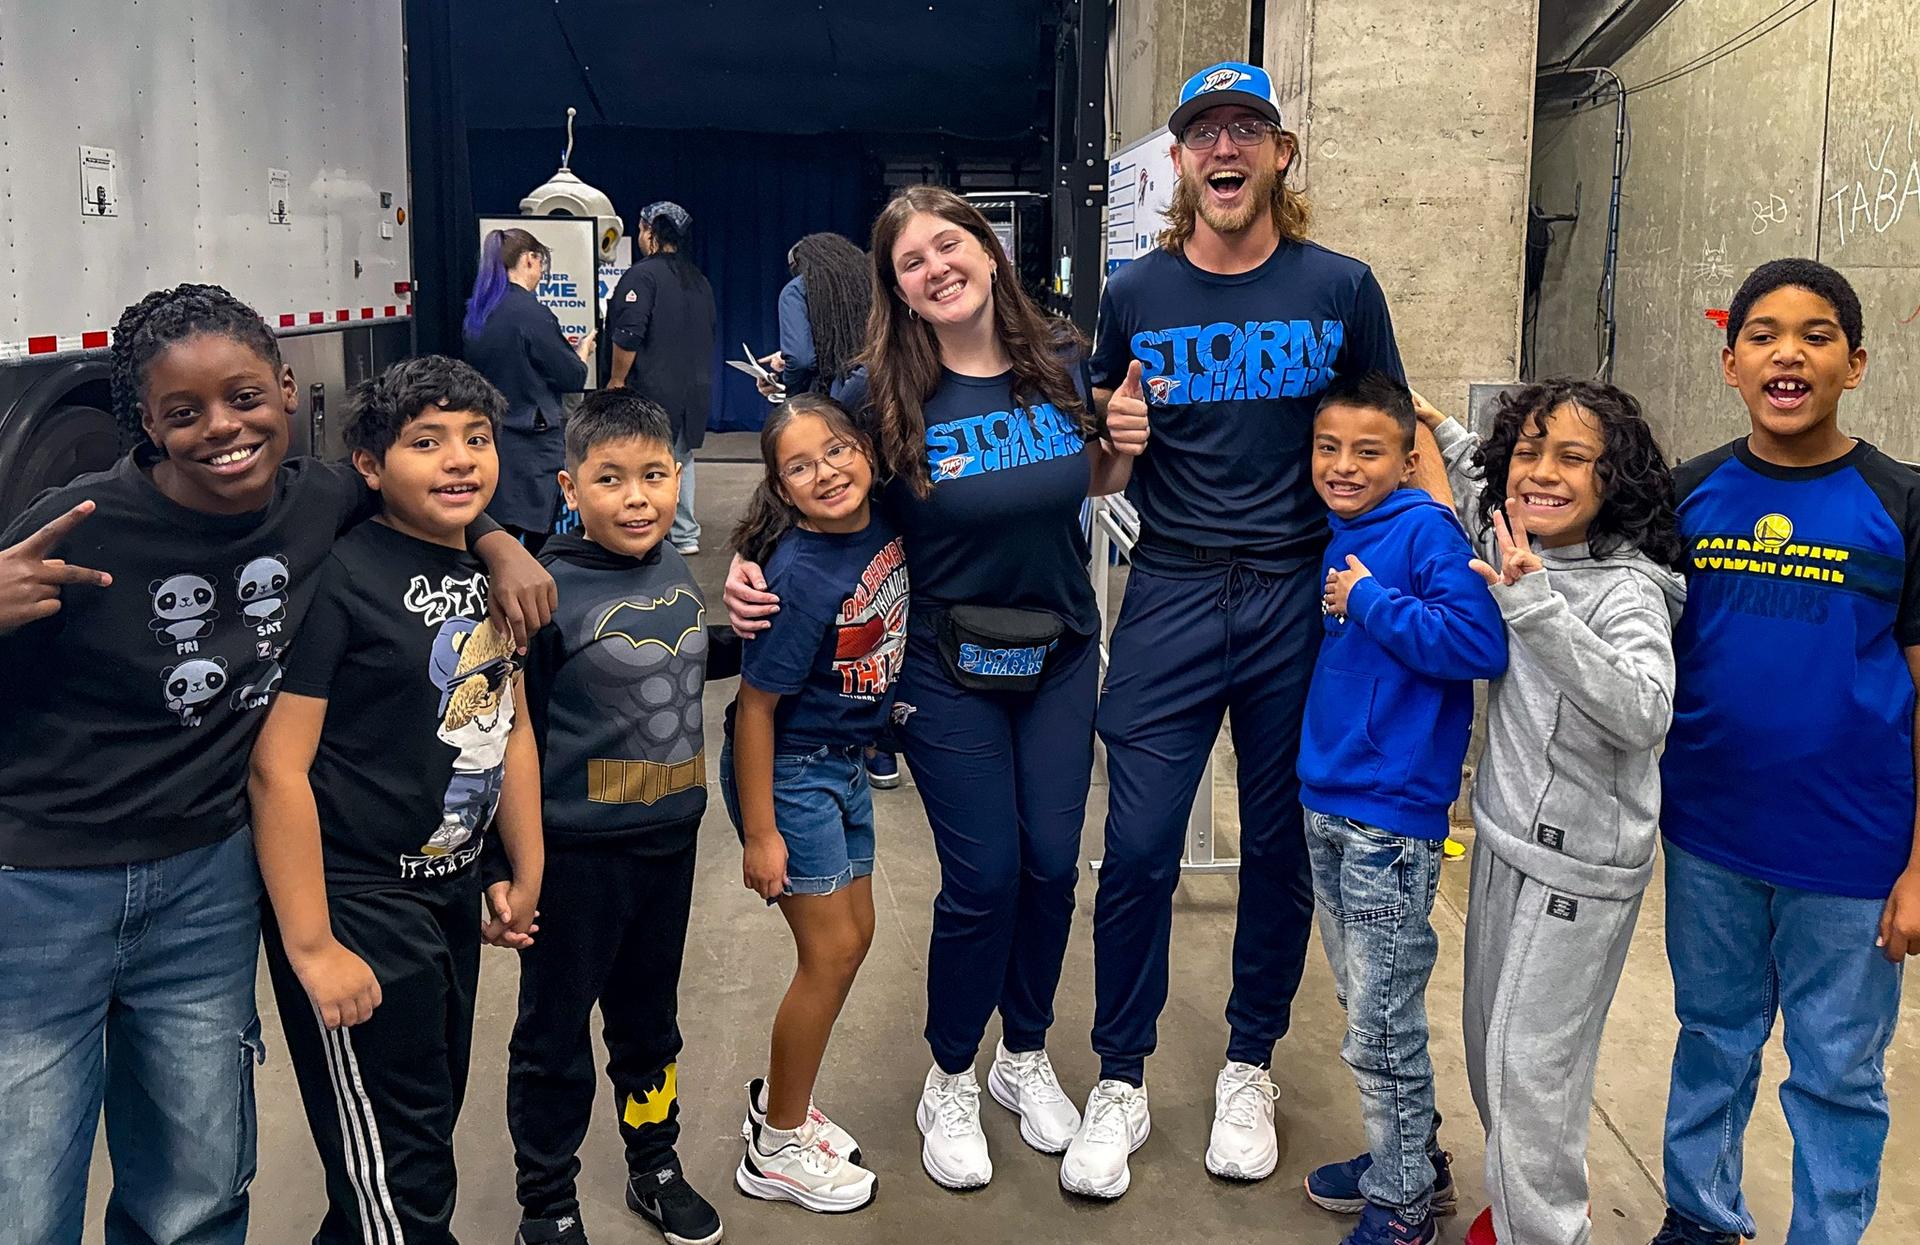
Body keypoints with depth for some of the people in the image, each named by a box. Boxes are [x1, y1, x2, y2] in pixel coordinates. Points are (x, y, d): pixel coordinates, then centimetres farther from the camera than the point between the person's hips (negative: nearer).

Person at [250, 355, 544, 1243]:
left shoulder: (490, 575, 4)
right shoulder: (338, 577, -19)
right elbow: (278, 767, -20)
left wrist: (526, 877, 16)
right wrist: (311, 947, -19)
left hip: (451, 891, 8)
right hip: (355, 903, -8)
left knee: (433, 1115, 22)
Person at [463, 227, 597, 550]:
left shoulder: (477, 313, 7)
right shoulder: (531, 313, -16)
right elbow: (573, 378, -10)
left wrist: (565, 350, 17)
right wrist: (582, 351, 10)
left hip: (490, 438, 7)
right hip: (531, 446, -7)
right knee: (538, 542, 2)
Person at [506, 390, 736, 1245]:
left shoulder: (674, 573, 0)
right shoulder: (546, 591, -18)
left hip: (670, 839, 6)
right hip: (576, 852, -6)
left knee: (649, 1017, 22)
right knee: (555, 1034, 11)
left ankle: (655, 1169, 42)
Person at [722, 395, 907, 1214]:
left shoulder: (883, 524, -9)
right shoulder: (800, 577, -26)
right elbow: (756, 707, -21)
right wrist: (759, 834, -18)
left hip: (844, 762, 8)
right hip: (787, 771, -8)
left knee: (853, 935, 15)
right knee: (832, 951, -1)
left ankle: (781, 1101, 34)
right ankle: (777, 1151, 16)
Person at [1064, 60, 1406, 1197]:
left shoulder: (1340, 288, 1)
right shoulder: (1135, 294, 4)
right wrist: (1113, 430, -10)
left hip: (1304, 595, 0)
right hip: (1172, 595, 0)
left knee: (1282, 846, 10)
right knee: (1139, 848, -1)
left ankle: (1251, 1070, 29)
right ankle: (1121, 1084, 16)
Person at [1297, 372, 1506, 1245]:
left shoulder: (1425, 529, -14)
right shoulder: (1333, 538, 9)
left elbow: (1482, 644, -25)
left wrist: (1370, 601, -21)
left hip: (1391, 818, -8)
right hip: (1327, 804, 8)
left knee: (1381, 1025, 3)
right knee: (1360, 1003, 20)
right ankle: (1401, 1151, 38)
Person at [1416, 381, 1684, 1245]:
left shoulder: (1627, 589, -21)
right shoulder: (1512, 552, 0)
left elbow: (1645, 716, -38)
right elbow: (1484, 496, 26)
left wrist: (1536, 607, -45)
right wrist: (1440, 434, 14)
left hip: (1579, 862, -8)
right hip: (1506, 835, 8)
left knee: (1529, 1060, -1)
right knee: (1490, 1037, 19)